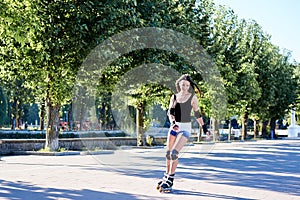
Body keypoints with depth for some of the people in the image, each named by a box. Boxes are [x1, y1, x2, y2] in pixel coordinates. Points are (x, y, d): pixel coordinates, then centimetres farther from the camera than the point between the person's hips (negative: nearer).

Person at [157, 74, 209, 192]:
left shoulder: (192, 98, -2)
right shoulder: (174, 97, 6)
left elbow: (197, 114, 5)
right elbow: (170, 112, -2)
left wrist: (204, 128, 6)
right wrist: (172, 122, -21)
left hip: (185, 128, -4)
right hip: (174, 127, 4)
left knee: (174, 153, -17)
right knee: (168, 153, 7)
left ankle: (170, 180, -9)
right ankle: (166, 177, 24)